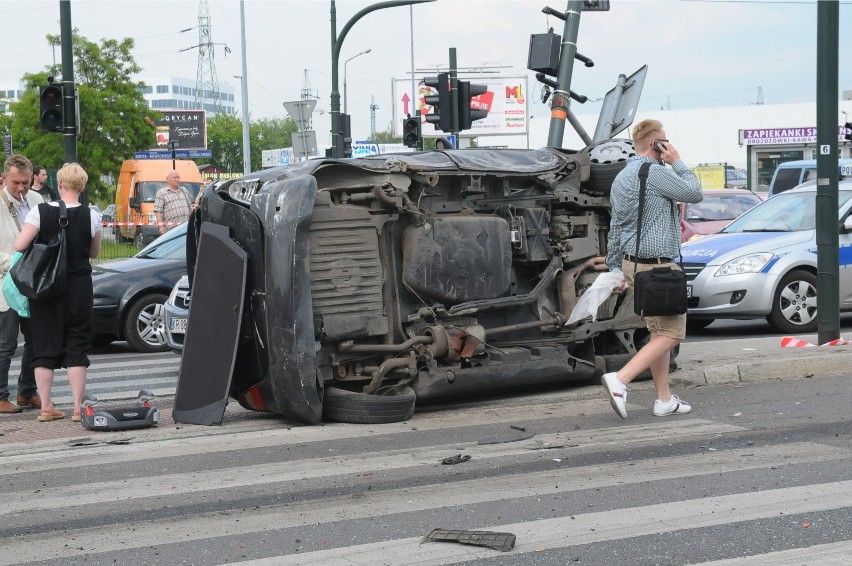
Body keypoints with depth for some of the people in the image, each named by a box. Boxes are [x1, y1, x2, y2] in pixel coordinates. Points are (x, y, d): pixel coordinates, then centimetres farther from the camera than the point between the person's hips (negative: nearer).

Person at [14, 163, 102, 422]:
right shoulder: (91, 216, -7)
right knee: (77, 348, 7)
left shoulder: (40, 211, -10)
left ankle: (46, 407, 11)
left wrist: (44, 242, 7)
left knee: (44, 345, 9)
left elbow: (20, 245, -12)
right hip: (78, 287, 0)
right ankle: (78, 407, 4)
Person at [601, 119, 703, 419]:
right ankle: (619, 379, -18)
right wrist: (677, 162, 2)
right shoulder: (656, 173, -16)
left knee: (658, 331, 15)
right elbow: (695, 193, -7)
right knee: (671, 333, -5)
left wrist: (617, 268, 23)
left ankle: (664, 400, 17)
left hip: (632, 262, 10)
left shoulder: (621, 178, 13)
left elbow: (615, 228, 18)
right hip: (656, 265, -10)